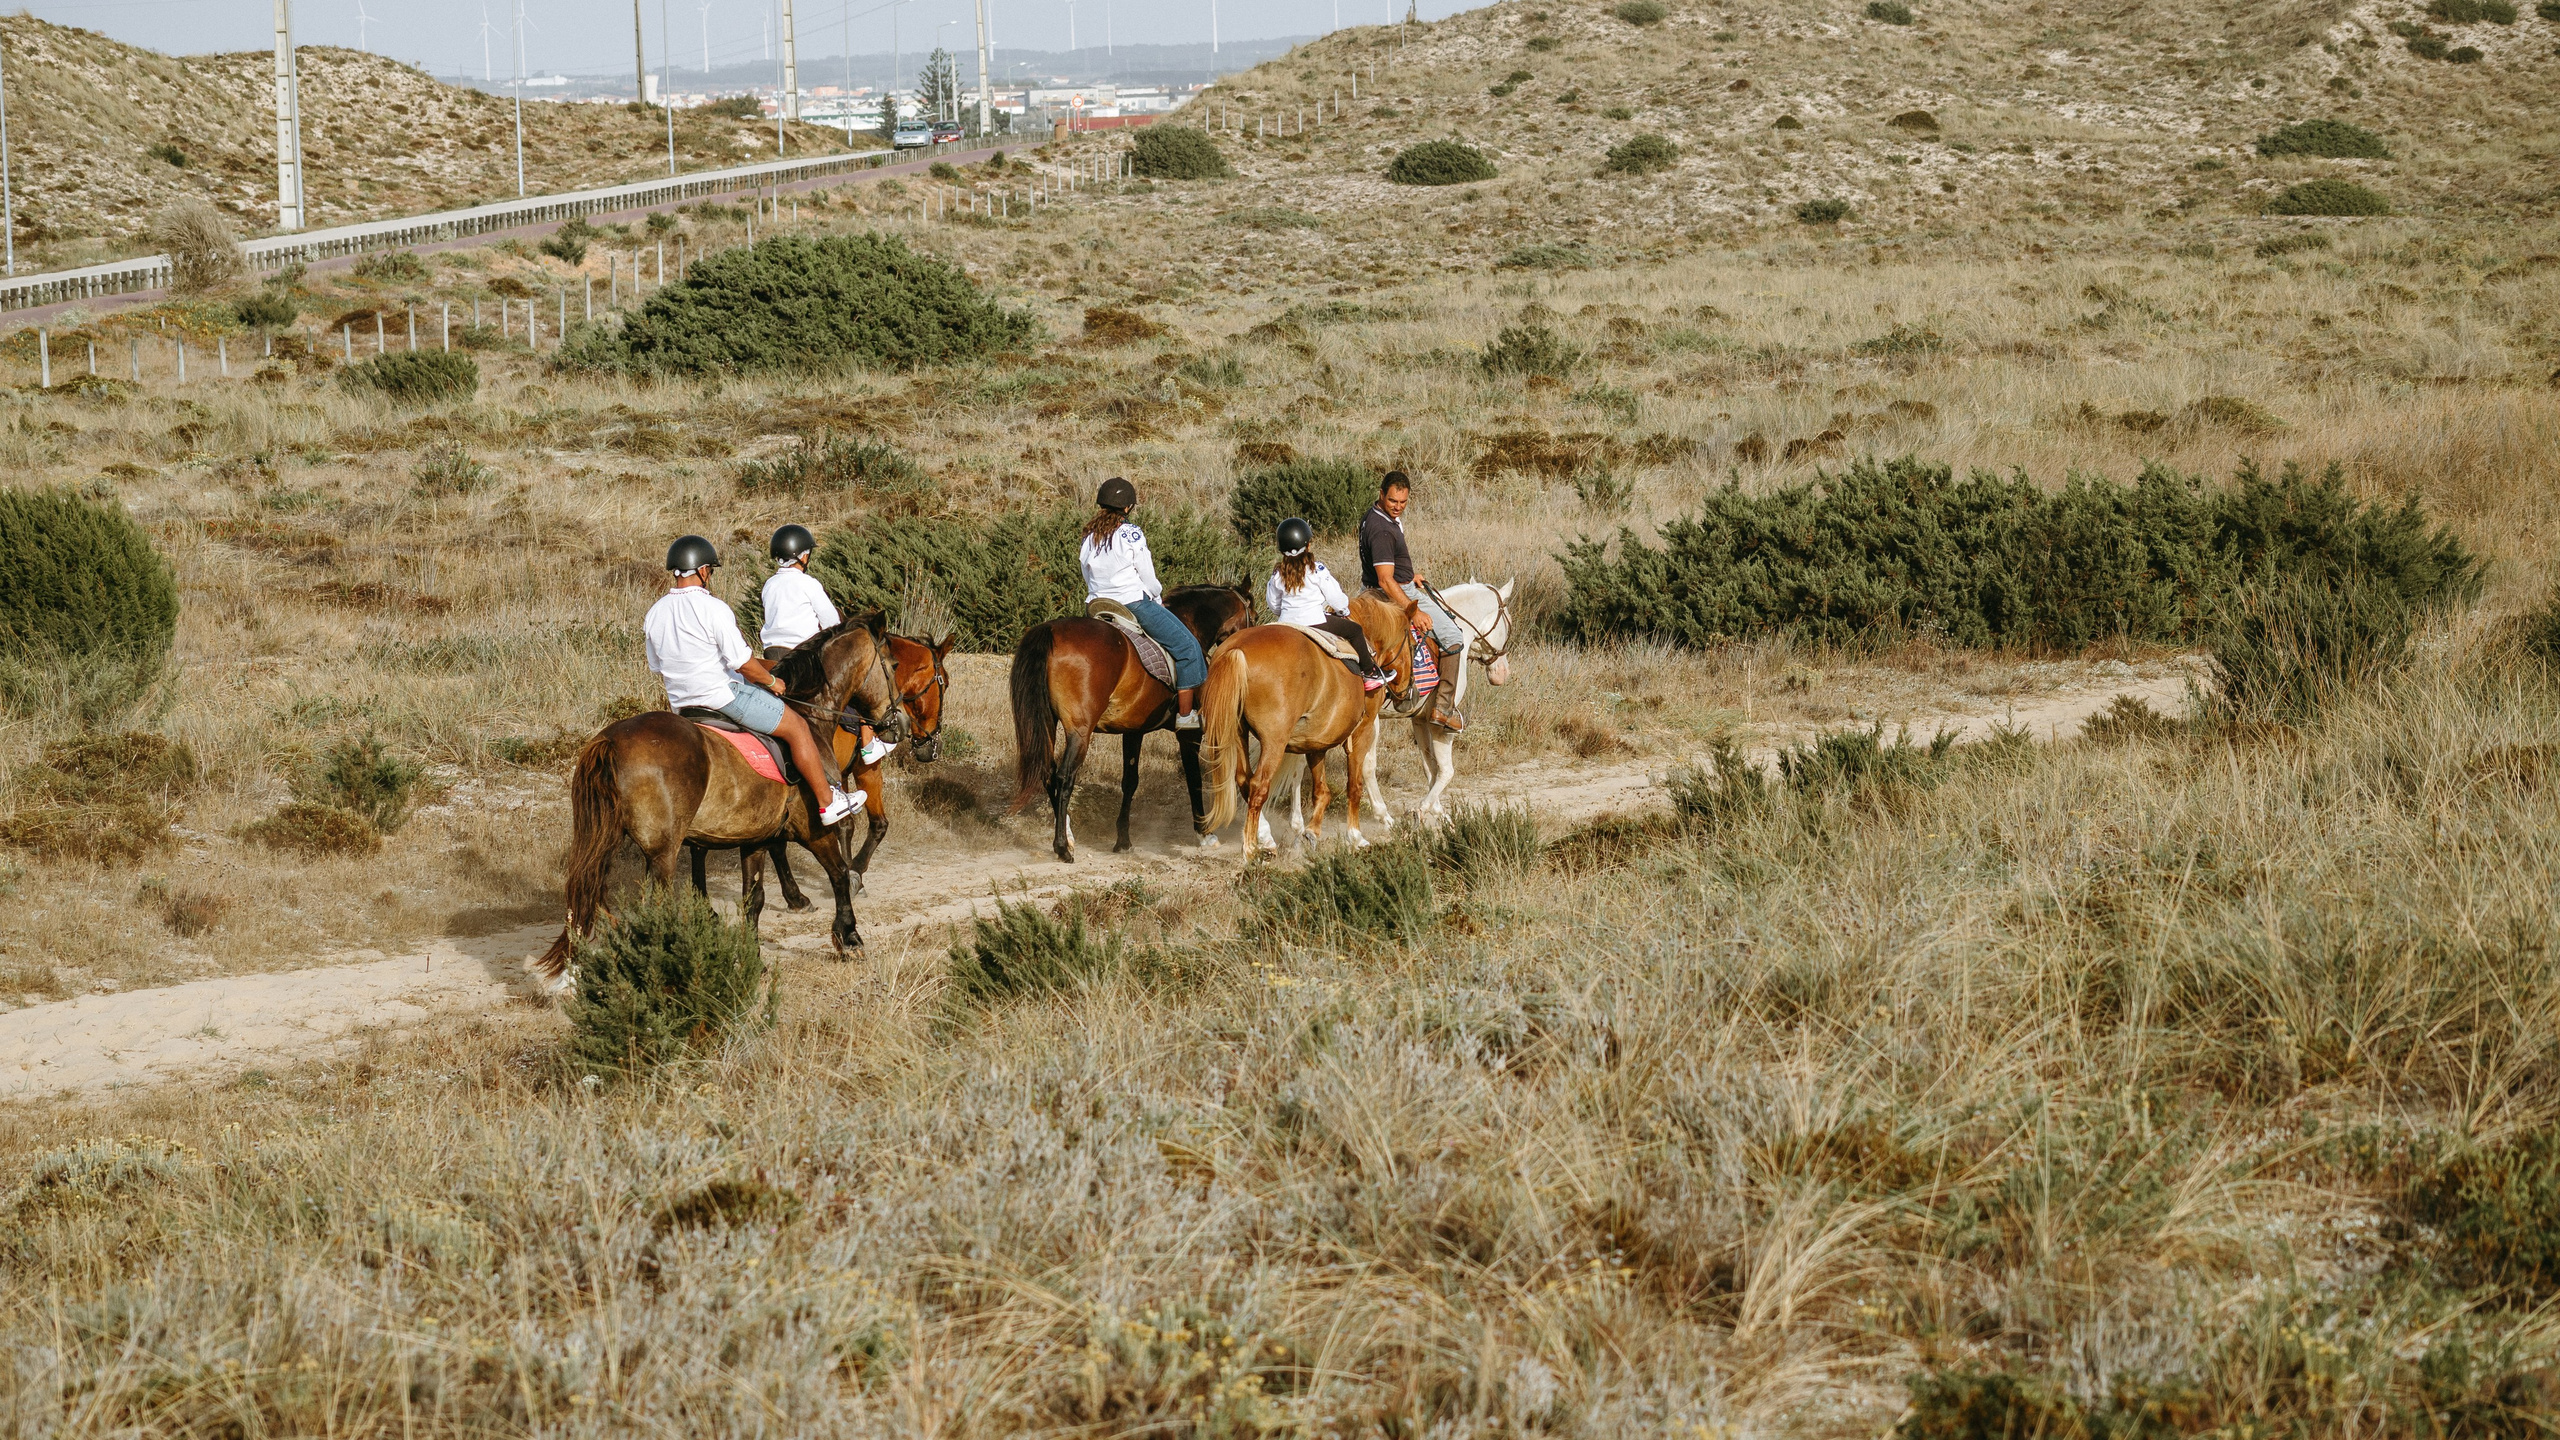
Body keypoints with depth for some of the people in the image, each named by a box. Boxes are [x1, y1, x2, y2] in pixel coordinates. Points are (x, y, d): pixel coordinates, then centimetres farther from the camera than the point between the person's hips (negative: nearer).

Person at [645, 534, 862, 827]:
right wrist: (771, 681, -3)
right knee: (797, 727, 4)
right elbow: (742, 661, -20)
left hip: (681, 704, 8)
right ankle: (828, 803, 8)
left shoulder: (655, 613, 2)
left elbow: (657, 667, 12)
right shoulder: (713, 608, -21)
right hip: (724, 695, -8)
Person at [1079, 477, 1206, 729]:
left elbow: (1090, 582, 12)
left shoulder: (1088, 540, 7)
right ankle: (1185, 714, -3)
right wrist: (1158, 601, 12)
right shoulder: (1131, 535, -12)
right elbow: (1149, 580, -8)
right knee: (1187, 646, 0)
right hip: (1135, 603, -8)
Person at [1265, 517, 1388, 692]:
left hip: (1287, 623, 5)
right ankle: (1370, 673, 17)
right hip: (1315, 621, -5)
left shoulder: (1278, 575, 2)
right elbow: (1335, 597, -8)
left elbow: (1273, 603, 13)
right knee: (1355, 630, 12)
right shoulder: (1317, 570, -11)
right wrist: (1344, 610, 14)